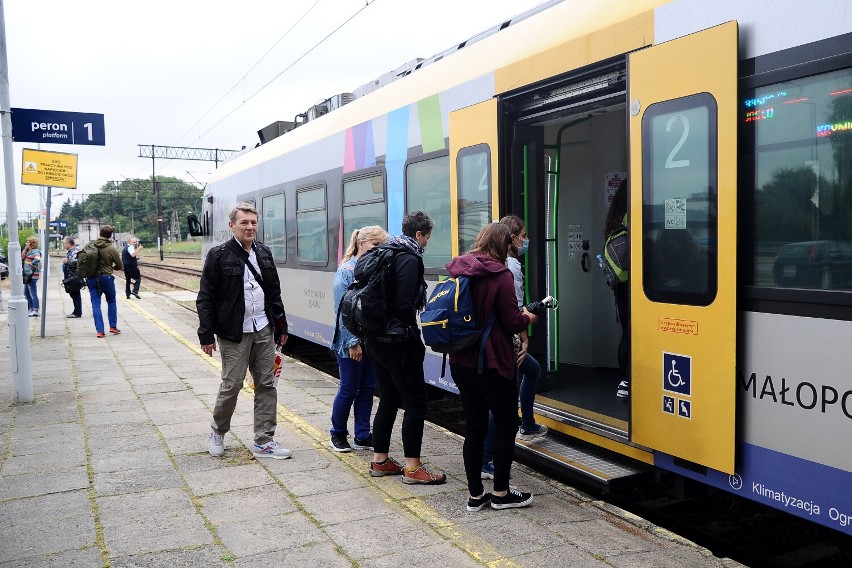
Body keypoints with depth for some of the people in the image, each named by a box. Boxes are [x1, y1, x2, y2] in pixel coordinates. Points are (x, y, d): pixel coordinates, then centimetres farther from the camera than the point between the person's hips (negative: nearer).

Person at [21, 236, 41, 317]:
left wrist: (32, 266, -23)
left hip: (32, 276, -10)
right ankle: (31, 309, 26)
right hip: (26, 275, 10)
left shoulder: (35, 251, -13)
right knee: (26, 293, 17)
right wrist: (25, 249, 10)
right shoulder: (29, 252, 16)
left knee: (33, 293, -7)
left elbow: (37, 259, -30)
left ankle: (36, 311, -4)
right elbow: (22, 258, 17)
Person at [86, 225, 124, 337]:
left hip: (91, 278, 3)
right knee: (111, 302, 17)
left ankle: (100, 330, 1)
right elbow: (119, 266, -3)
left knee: (95, 304, 5)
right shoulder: (112, 249, -12)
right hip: (106, 278, -3)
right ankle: (113, 326, 19)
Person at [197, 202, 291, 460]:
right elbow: (205, 298, -7)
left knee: (266, 384, 6)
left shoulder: (264, 253, 10)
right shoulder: (219, 255, -6)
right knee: (232, 384, 0)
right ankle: (217, 432, 26)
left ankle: (264, 441, 14)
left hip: (264, 330, 5)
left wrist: (281, 326, 15)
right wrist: (206, 335, -11)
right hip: (234, 333, -5)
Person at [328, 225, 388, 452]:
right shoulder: (347, 271, -12)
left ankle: (362, 437, 23)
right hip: (352, 344, -6)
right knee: (349, 390, 5)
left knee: (367, 389, 11)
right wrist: (353, 343, -16)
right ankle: (338, 435, 24)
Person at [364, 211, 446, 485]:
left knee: (388, 399, 17)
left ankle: (379, 461, 24)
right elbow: (404, 305, -22)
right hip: (396, 341, -10)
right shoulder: (409, 259, -14)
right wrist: (415, 339, -9)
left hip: (375, 340, 10)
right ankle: (412, 467, 4)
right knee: (415, 401, -1)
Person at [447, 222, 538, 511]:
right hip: (492, 364, -6)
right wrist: (527, 317, 8)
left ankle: (475, 494, 19)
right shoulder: (500, 275, -14)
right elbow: (511, 322, -14)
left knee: (474, 427, 13)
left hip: (460, 362, 6)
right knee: (506, 425, 10)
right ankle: (501, 493, 17)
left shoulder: (458, 271, 5)